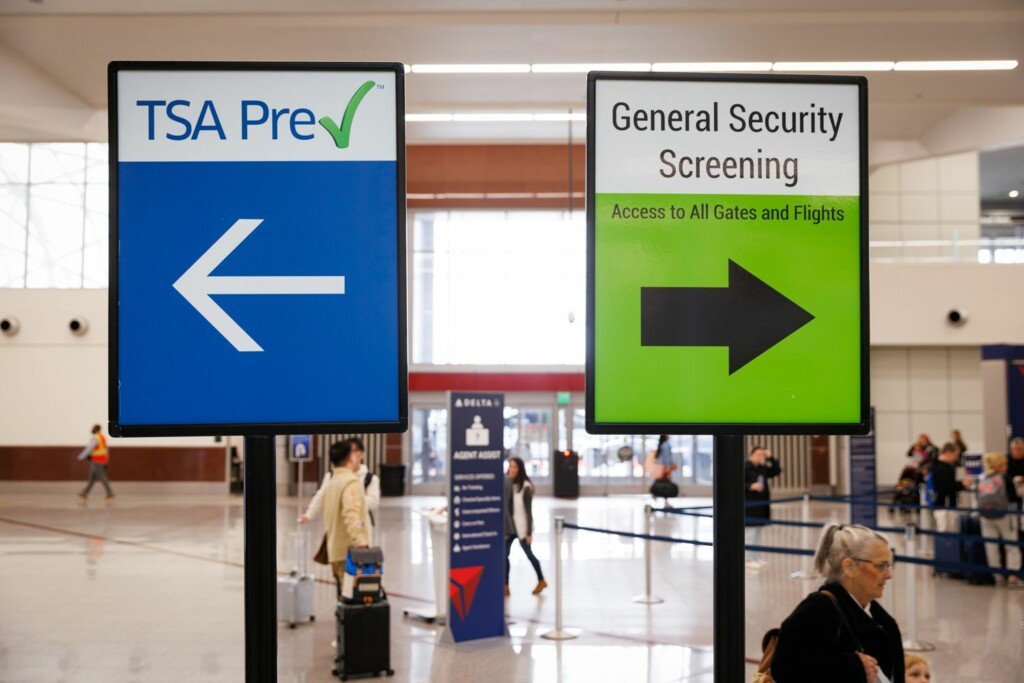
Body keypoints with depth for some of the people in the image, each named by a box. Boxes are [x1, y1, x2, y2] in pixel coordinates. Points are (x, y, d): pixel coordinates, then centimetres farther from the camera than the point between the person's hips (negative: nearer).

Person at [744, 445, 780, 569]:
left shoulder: (763, 468, 8)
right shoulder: (745, 467, -12)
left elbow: (777, 471, 11)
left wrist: (770, 458, 1)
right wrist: (750, 486, -27)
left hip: (761, 504, 8)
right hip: (749, 504, -8)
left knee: (758, 531, 14)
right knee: (750, 532, -4)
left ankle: (756, 557, 22)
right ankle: (749, 560, 2)